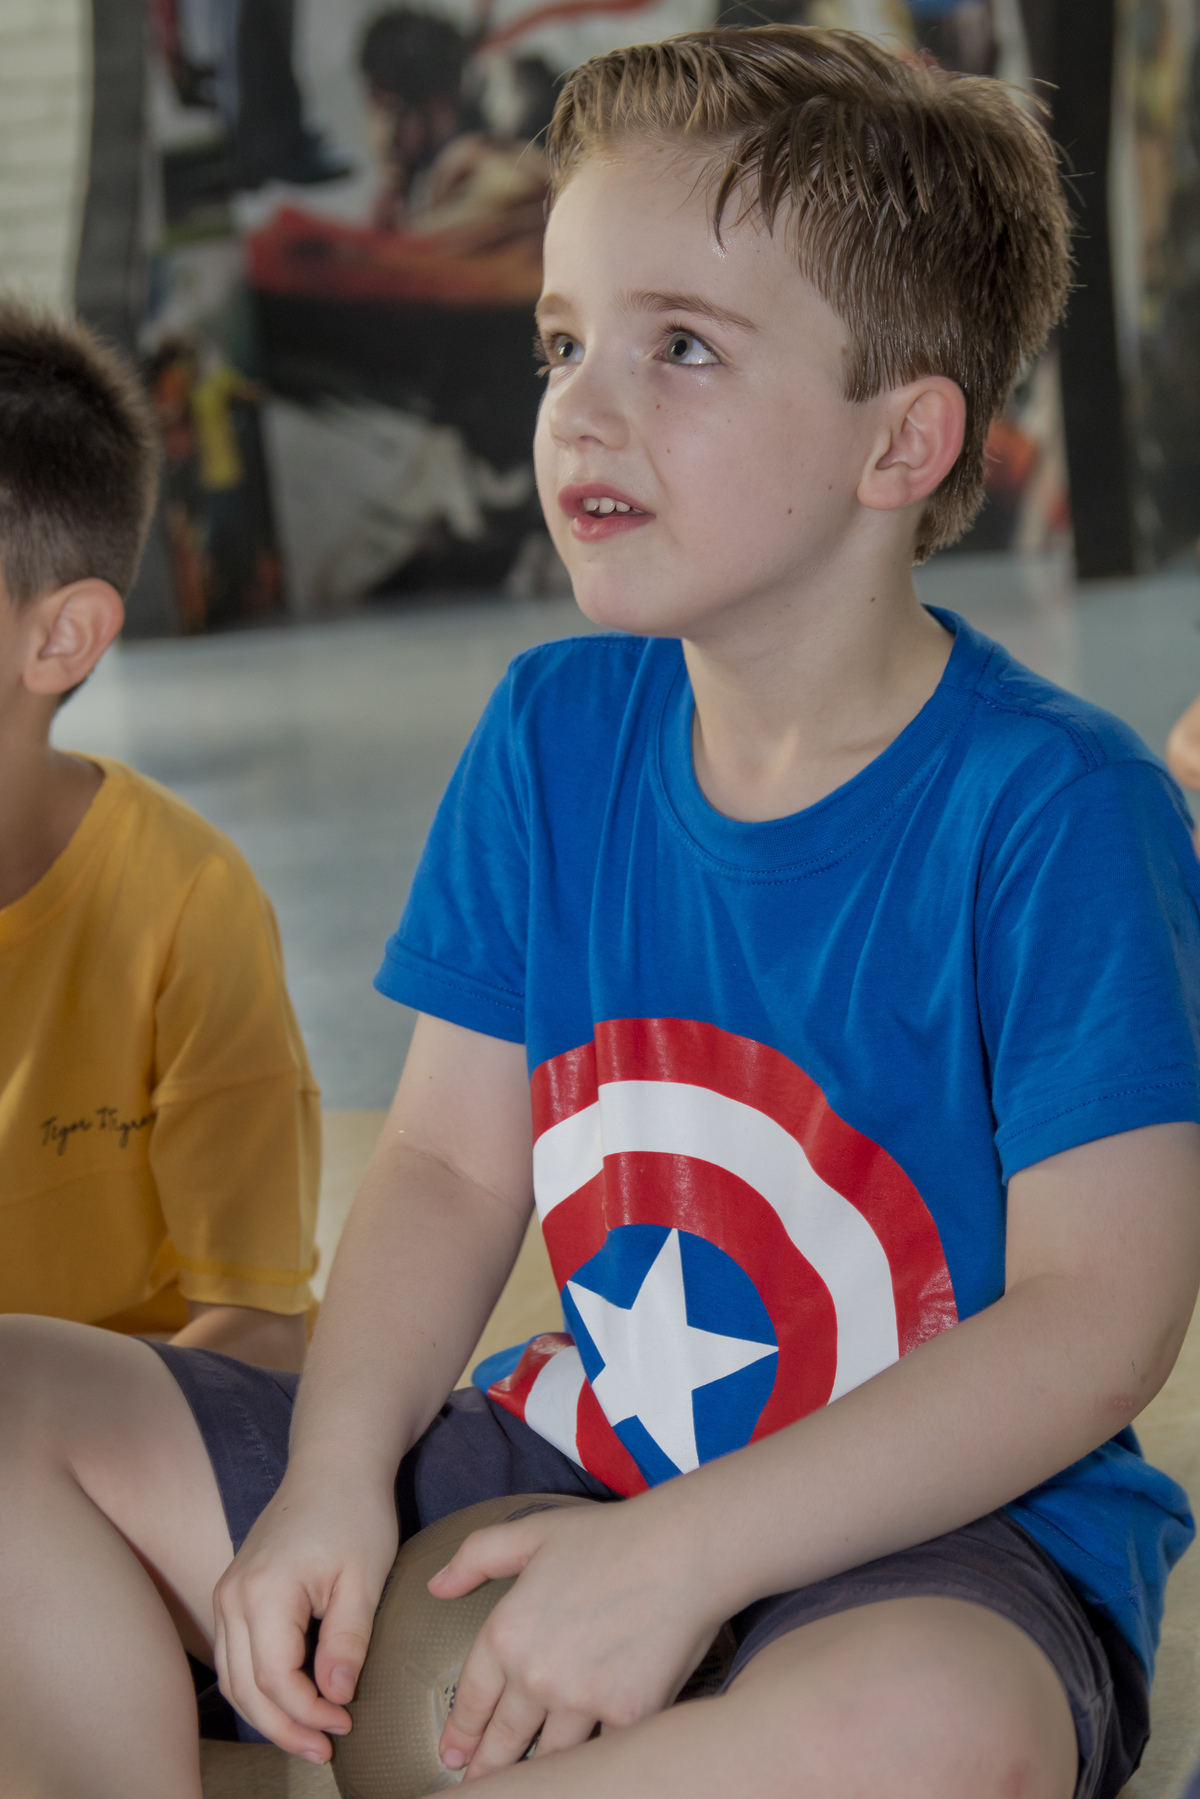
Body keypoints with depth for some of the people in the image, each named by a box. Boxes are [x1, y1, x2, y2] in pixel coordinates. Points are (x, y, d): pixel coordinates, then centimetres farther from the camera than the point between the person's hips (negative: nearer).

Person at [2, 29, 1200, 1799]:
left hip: (947, 1531, -5)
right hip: (573, 1455, 6)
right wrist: (336, 1476, -14)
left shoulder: (1057, 809, -16)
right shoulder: (551, 736, 3)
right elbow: (453, 1162, 4)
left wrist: (680, 1552, -26)